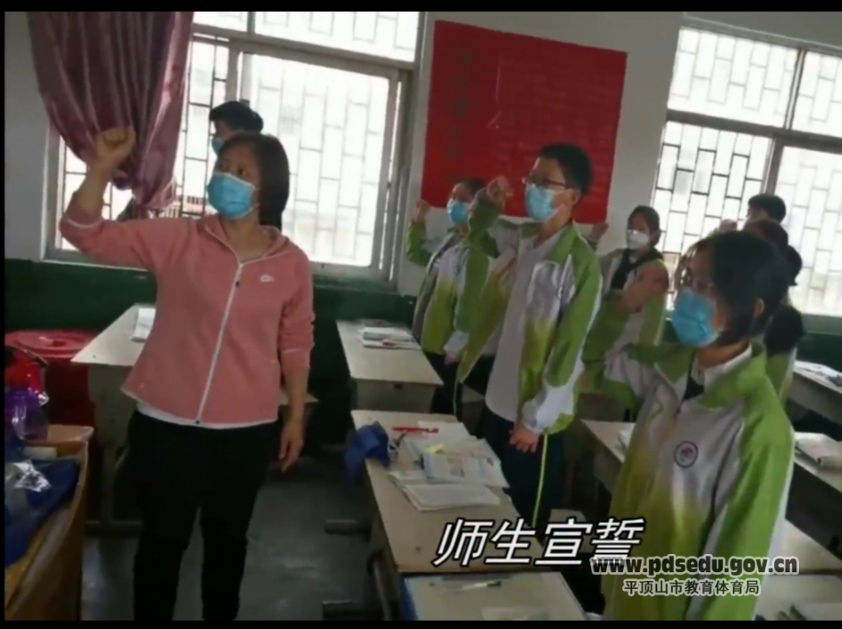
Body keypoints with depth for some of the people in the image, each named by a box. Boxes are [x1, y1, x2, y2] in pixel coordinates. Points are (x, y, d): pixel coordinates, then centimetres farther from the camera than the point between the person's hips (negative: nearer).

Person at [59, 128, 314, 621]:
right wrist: (101, 170, -20)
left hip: (248, 429, 1)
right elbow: (87, 234, -5)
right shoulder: (176, 240, -5)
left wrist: (296, 417, 4)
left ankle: (221, 616, 44)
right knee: (163, 536, 17)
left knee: (228, 536, 20)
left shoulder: (292, 263, -4)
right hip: (167, 422, 0)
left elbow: (296, 343, 2)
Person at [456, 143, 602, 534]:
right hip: (497, 400, 7)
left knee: (523, 519, 12)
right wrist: (486, 204, 0)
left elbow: (568, 350, -18)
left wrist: (535, 419, -14)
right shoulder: (521, 238, 1)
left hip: (535, 416, -6)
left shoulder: (581, 264, -19)